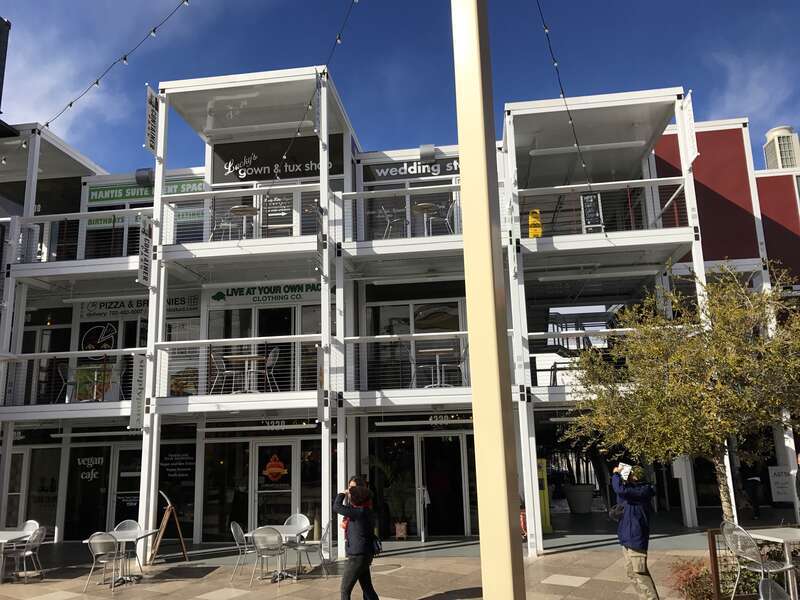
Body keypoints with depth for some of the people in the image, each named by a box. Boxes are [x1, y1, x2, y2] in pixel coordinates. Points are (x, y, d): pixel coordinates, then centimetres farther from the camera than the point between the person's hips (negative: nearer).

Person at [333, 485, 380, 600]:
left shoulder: (360, 512, -18)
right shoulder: (366, 512, 9)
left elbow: (337, 507, -16)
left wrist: (342, 494, -1)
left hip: (358, 556, -10)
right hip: (364, 555, 10)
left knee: (345, 590, -2)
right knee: (367, 588, 15)